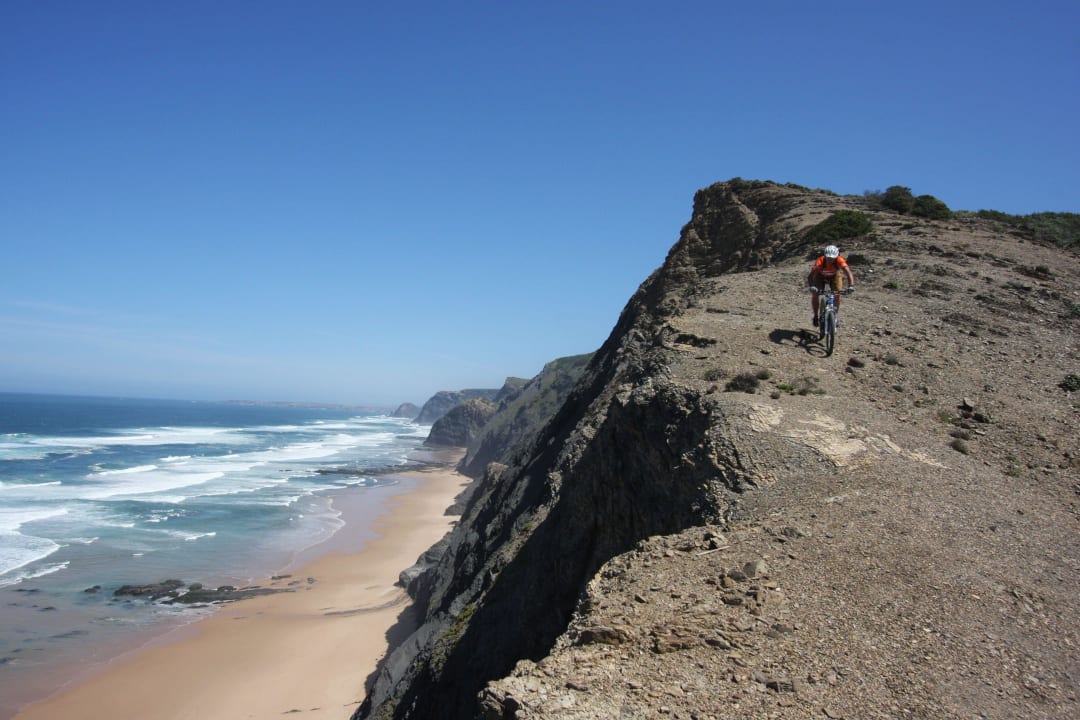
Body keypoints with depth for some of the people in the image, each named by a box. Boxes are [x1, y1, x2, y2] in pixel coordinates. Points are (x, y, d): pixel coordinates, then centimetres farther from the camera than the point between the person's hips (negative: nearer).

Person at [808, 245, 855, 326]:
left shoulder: (840, 261, -37)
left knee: (837, 295, -16)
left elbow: (848, 273, -46)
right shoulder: (819, 261, -39)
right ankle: (815, 316, 1)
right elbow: (810, 275, -46)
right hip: (820, 276, -1)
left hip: (834, 276, 1)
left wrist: (851, 286, -62)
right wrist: (812, 287, -64)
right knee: (814, 294, -18)